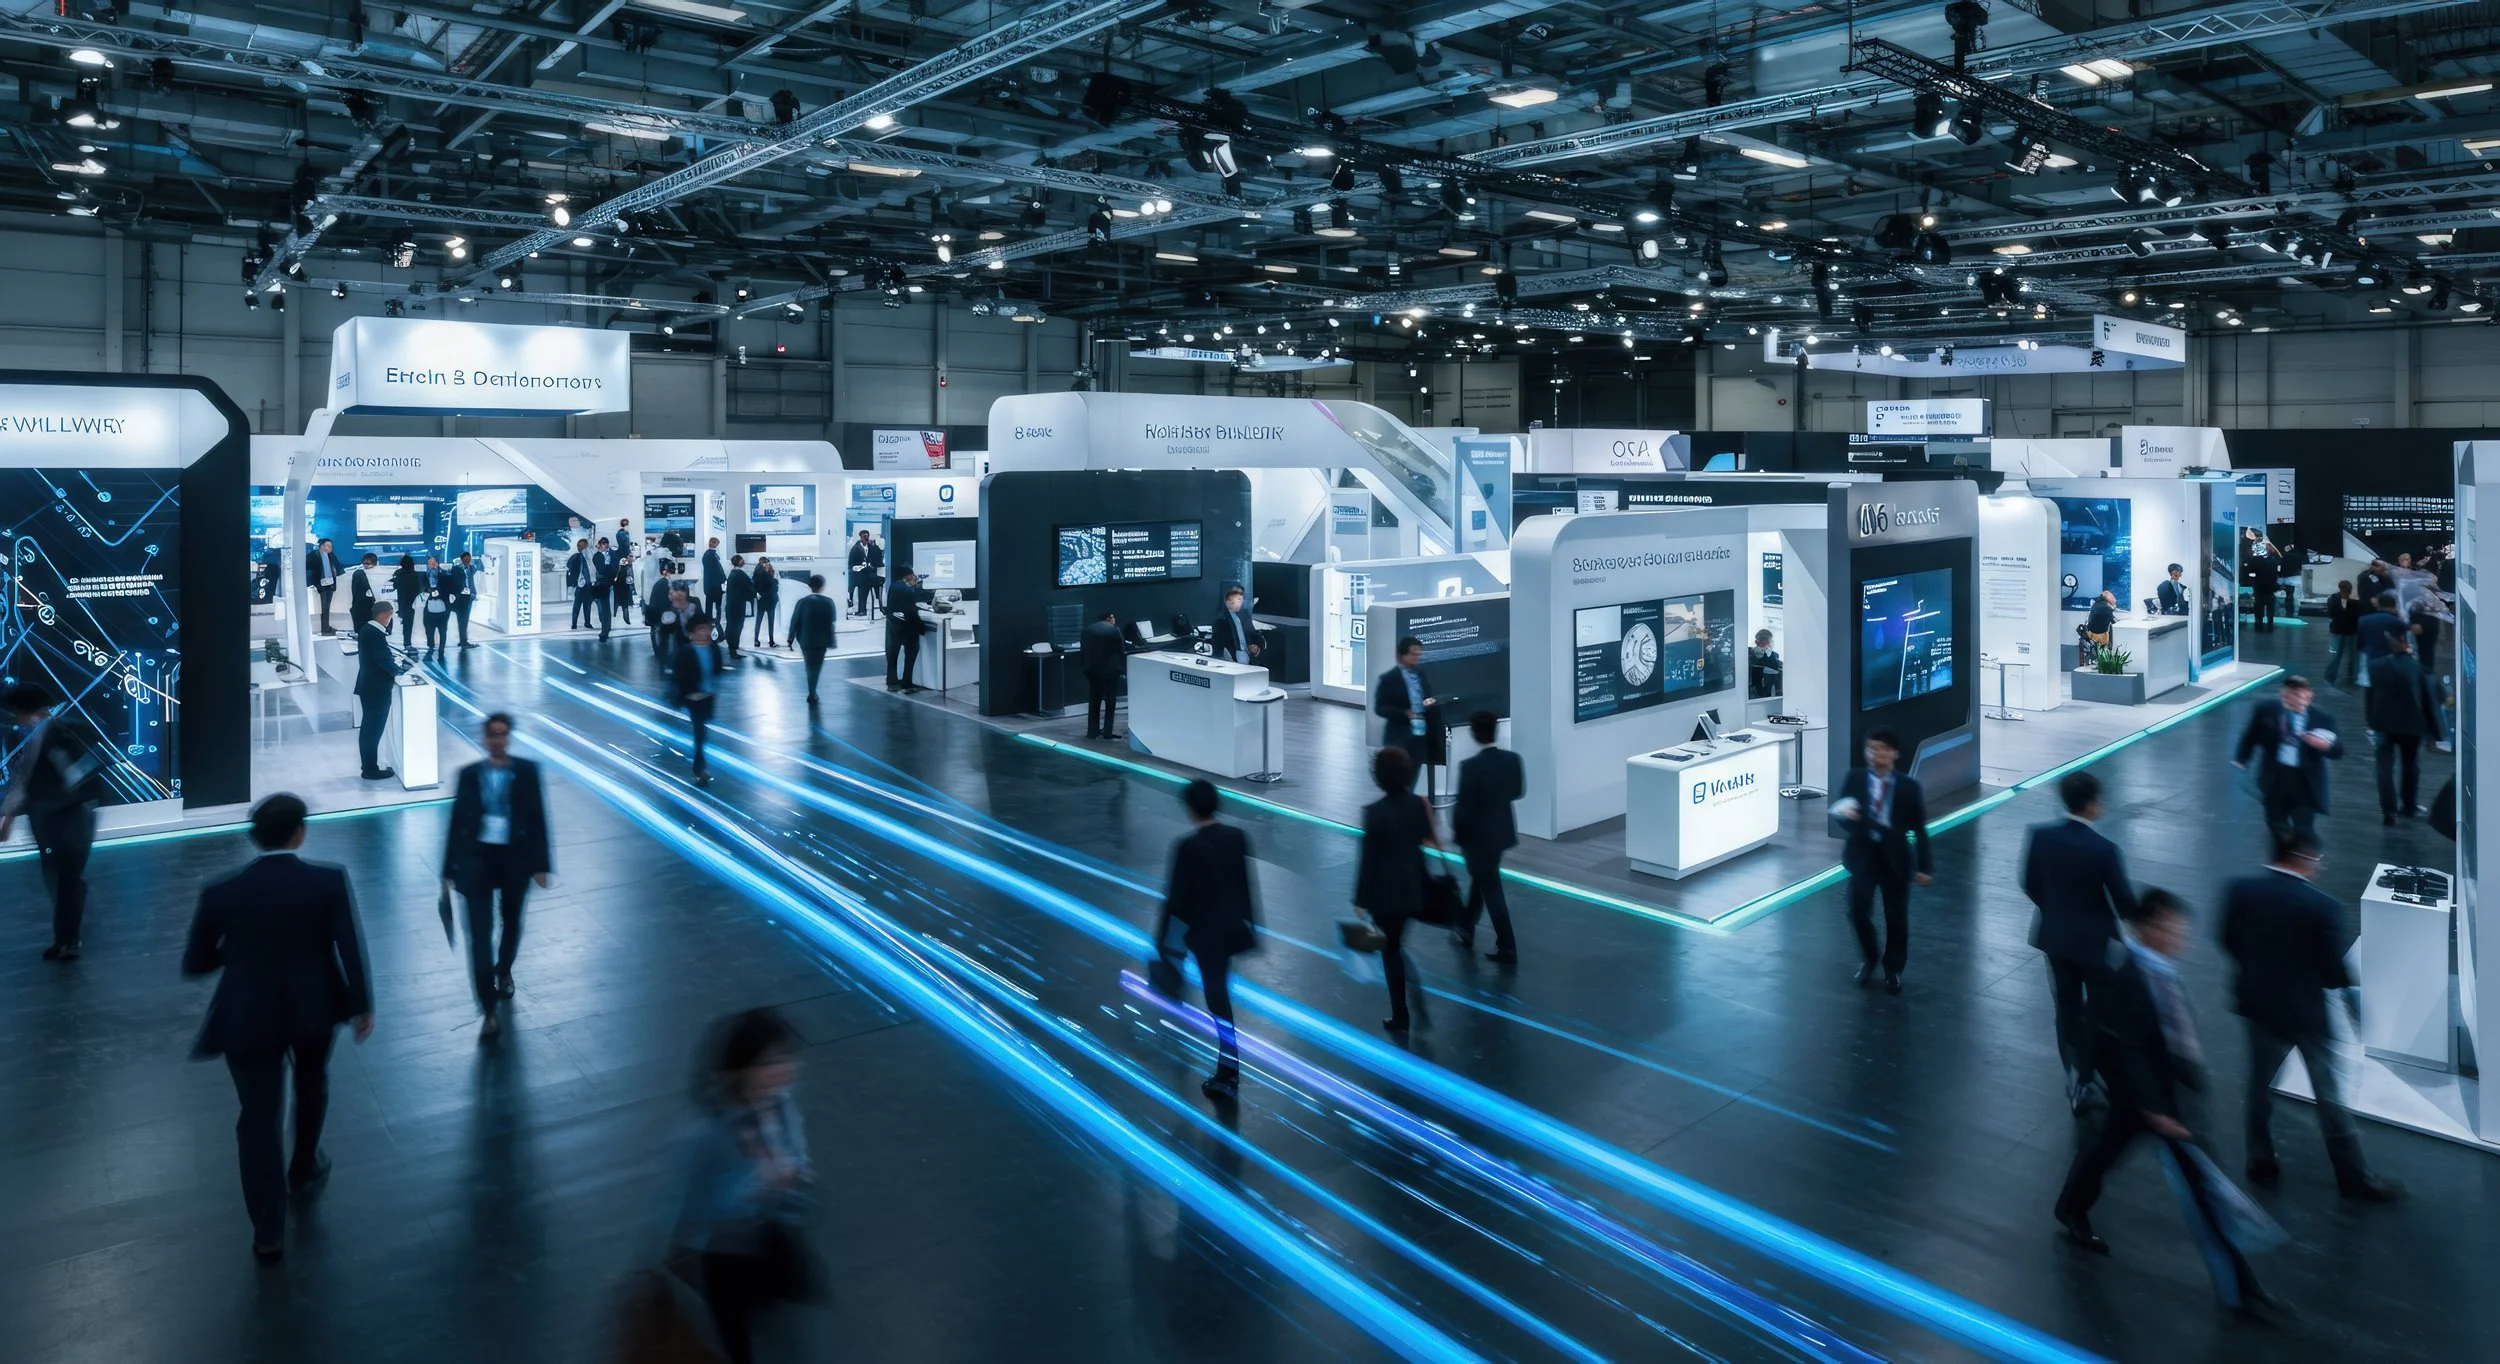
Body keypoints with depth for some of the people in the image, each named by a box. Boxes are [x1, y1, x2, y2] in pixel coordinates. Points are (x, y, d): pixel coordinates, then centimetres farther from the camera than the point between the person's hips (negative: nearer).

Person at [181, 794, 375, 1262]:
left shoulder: (220, 893, -11)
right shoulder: (330, 881, -14)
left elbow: (194, 963, -2)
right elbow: (351, 948, -14)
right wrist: (363, 1005, -2)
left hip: (248, 1020, 0)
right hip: (314, 1010, 0)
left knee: (258, 1119, 9)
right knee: (312, 1085, 29)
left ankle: (268, 1232, 10)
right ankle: (305, 1167, 48)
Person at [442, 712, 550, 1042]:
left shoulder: (527, 771, -3)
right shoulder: (468, 774, -1)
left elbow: (538, 818, -2)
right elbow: (457, 821, 2)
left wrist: (540, 864, -4)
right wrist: (450, 869, 2)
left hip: (515, 858, 0)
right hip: (477, 858, 0)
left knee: (511, 923, 21)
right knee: (480, 935, -6)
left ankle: (504, 972, 51)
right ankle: (490, 1012, -2)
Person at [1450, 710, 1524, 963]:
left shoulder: (1470, 766, -26)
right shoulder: (1513, 760, -7)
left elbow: (1463, 807, -20)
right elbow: (1518, 792, 8)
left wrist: (1456, 833, -3)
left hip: (1478, 835, -7)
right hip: (1502, 831, 7)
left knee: (1491, 890, 4)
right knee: (1480, 880, 25)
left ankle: (1507, 949, 10)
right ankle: (1466, 932, 40)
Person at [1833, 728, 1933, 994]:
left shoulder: (1908, 786, -1)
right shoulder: (1854, 778, 2)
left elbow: (1920, 830, 1)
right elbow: (1838, 806, -3)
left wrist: (1926, 867, -4)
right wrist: (1842, 810, -29)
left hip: (1894, 857, 0)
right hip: (1863, 853, 0)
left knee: (1896, 917, 5)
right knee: (1858, 911, -10)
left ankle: (1893, 971, 27)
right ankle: (1868, 959, 18)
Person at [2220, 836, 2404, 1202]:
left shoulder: (2240, 890, -12)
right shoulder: (2322, 906, -24)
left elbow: (2228, 941, 2)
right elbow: (2338, 971, -17)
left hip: (2258, 1003, 4)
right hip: (2306, 1010, -4)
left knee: (2261, 1083, 19)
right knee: (2330, 1093, 12)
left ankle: (2261, 1162, 30)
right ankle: (2353, 1175, 26)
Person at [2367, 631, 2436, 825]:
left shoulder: (2376, 667, -3)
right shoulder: (2417, 666, -7)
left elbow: (2371, 697, 3)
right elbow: (2428, 698, -5)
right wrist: (2432, 729, 0)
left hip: (2385, 723, -1)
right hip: (2412, 724, 1)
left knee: (2385, 768, 0)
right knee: (2411, 766, 18)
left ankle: (2389, 811, -8)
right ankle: (2410, 807, 29)